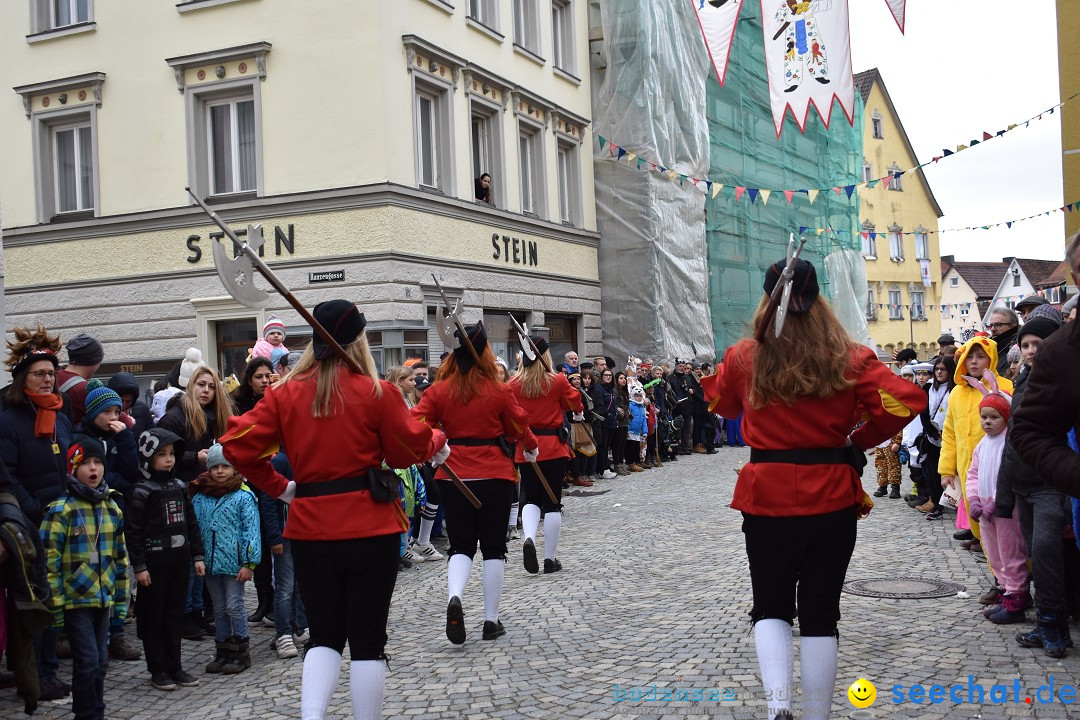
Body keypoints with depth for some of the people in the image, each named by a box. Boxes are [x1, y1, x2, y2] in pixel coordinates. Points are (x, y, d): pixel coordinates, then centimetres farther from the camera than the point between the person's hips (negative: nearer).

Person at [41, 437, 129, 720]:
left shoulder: (112, 508, 7)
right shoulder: (61, 510, -10)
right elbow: (50, 560, -11)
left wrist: (122, 599, 12)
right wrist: (55, 602, -13)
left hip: (104, 598, 5)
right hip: (76, 599, -5)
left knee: (100, 661, 12)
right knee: (87, 661, -6)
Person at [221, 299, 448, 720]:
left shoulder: (284, 394, 1)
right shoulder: (377, 393, -8)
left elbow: (238, 445, -3)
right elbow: (408, 451, 0)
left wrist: (277, 487, 8)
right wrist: (436, 443, 19)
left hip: (309, 528, 3)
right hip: (370, 527, -3)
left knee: (324, 635, 15)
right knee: (368, 639, 8)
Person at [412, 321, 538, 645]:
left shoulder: (439, 390, -3)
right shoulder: (499, 391, -7)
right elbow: (518, 428, 5)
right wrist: (532, 448, 23)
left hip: (454, 476, 2)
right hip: (495, 475, -2)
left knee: (461, 545, 12)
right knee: (493, 546, 10)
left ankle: (454, 597, -15)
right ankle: (491, 619, 13)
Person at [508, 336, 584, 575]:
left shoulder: (514, 384, -4)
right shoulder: (557, 381, -7)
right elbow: (574, 401, 10)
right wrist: (579, 414, 31)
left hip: (526, 447, 2)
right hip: (553, 447, -2)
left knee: (531, 499, 15)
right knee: (552, 503, 6)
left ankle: (529, 538, -12)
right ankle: (550, 558, 9)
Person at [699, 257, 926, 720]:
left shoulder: (743, 358, -2)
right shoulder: (849, 358, -4)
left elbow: (720, 404, 16)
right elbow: (905, 401, -14)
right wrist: (858, 442, 0)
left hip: (766, 497, 0)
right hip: (830, 499, 0)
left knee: (770, 608, 14)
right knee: (820, 615, 12)